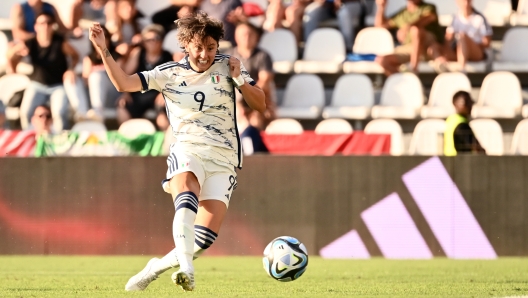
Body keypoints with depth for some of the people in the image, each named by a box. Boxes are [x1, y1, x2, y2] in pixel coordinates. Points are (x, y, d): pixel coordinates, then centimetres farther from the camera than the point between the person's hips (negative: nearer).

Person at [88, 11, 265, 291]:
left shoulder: (226, 66, 5)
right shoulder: (169, 74, 3)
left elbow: (260, 105, 7)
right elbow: (123, 83, -4)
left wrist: (240, 81, -10)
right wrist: (103, 50, -15)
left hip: (223, 159, 1)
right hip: (187, 151, -1)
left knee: (206, 234, -15)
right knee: (186, 197, -37)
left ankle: (156, 268, 6)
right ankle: (186, 269, -50)